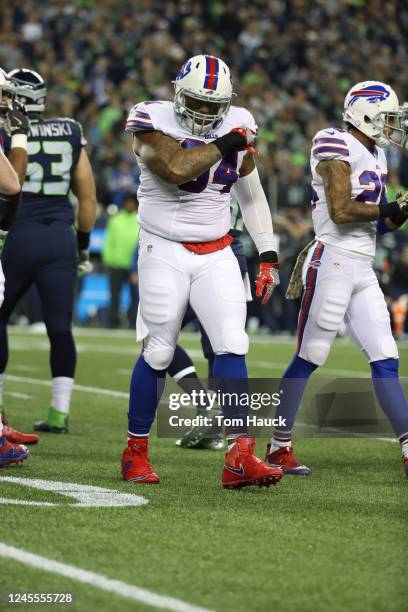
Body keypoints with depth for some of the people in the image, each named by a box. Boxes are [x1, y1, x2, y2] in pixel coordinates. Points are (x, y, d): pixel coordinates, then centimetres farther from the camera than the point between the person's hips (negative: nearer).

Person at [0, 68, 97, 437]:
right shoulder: (71, 134, 6)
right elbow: (88, 197, 10)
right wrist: (83, 245, 21)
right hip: (60, 240, 3)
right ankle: (59, 413, 0)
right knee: (60, 327, 3)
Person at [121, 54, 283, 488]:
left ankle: (239, 458, -15)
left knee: (232, 345, -10)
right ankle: (135, 452, 17)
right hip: (165, 253, -4)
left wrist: (268, 256, 7)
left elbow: (251, 197, 13)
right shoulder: (155, 123, -10)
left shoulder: (236, 128, 5)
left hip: (216, 255, 4)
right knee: (158, 353, 1)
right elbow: (176, 169, -29)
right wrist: (224, 146, -18)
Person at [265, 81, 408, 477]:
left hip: (363, 271, 9)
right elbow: (341, 211, -20)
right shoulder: (337, 148, -10)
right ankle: (279, 447, 8)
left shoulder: (375, 155, 18)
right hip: (333, 262, -9)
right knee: (308, 358, -1)